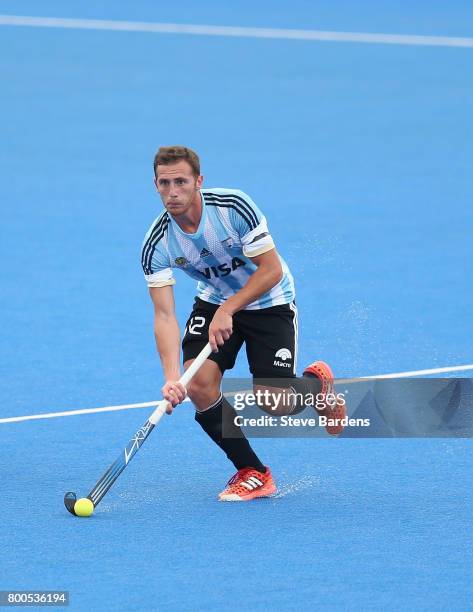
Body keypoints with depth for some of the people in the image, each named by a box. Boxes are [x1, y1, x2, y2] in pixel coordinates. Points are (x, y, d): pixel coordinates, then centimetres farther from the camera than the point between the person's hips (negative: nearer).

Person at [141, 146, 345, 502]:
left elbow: (272, 270, -22)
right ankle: (252, 473, -1)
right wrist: (172, 377, -36)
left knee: (275, 404, -12)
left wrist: (228, 311, -29)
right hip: (214, 302, 3)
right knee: (199, 385, -19)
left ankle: (318, 382, 25)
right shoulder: (156, 245, -20)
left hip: (269, 301, -3)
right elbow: (164, 315, -23)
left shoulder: (235, 207, -28)